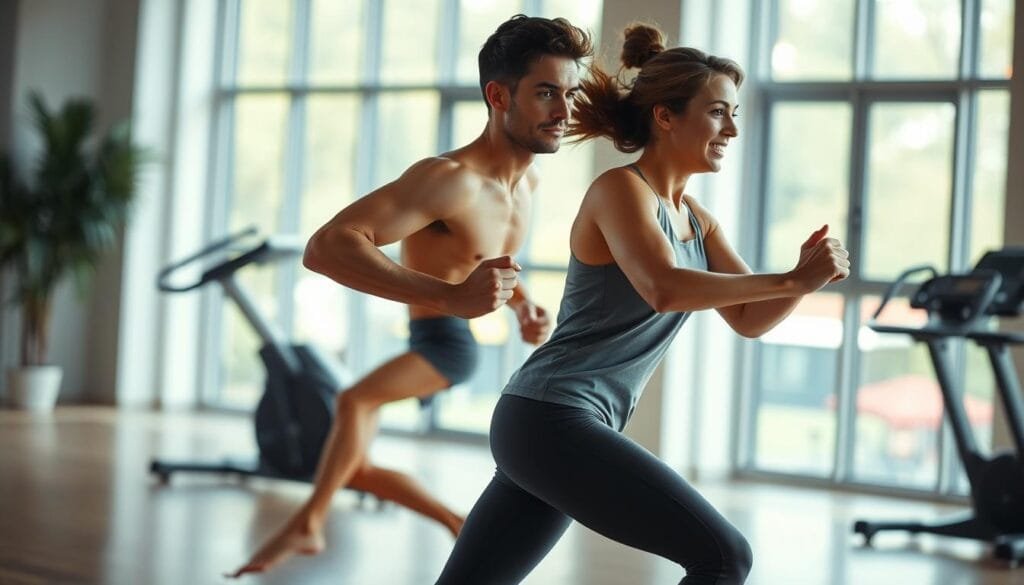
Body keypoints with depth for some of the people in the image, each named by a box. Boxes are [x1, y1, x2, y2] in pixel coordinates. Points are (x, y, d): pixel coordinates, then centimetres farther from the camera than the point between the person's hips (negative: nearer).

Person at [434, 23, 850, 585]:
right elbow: (663, 288, -28)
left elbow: (749, 318, 13)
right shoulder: (620, 188, -10)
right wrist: (792, 280, -26)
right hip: (550, 418, -9)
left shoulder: (696, 220, 16)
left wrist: (802, 276, -6)